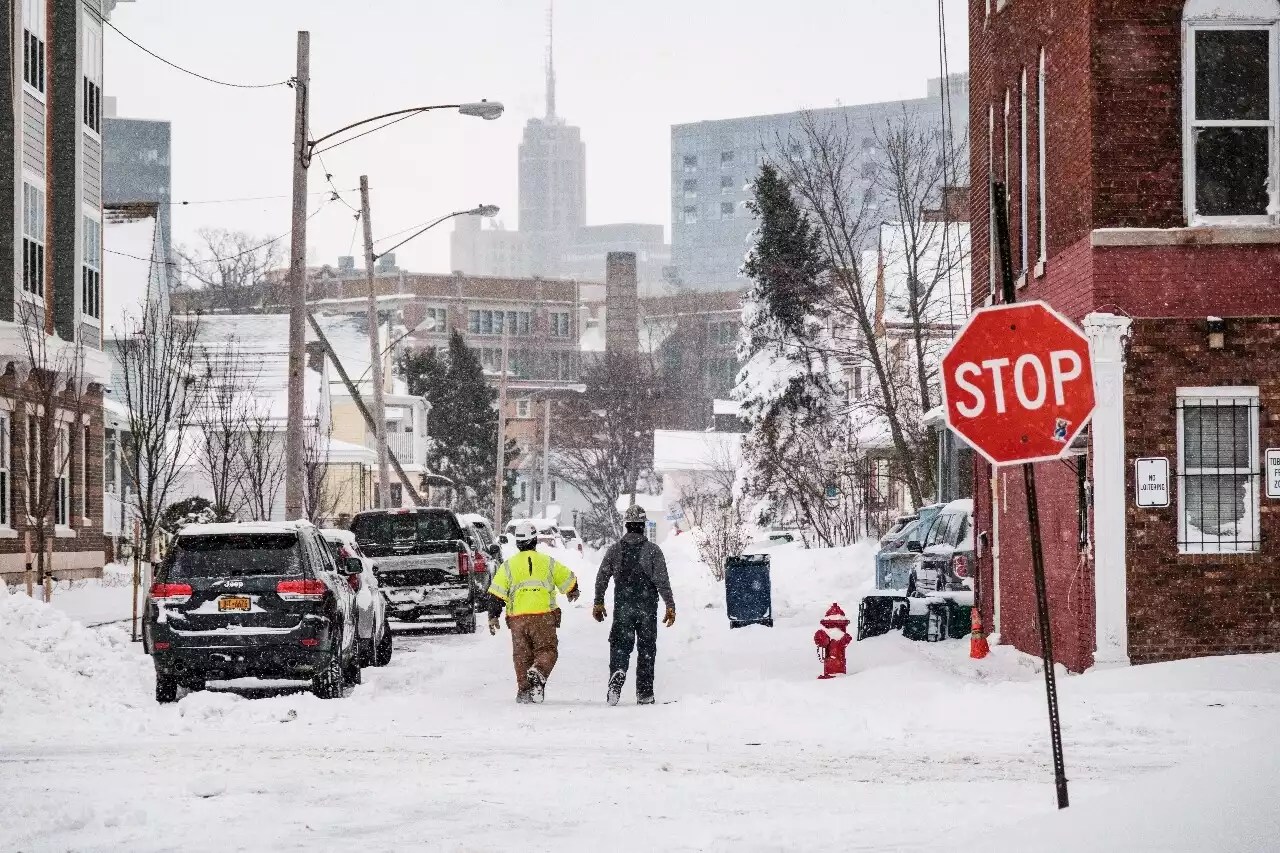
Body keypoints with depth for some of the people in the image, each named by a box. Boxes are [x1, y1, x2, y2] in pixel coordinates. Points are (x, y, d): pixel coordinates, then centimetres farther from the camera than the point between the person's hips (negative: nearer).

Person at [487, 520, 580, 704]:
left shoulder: (508, 566, 5)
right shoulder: (548, 562, 4)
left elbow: (496, 594, 2)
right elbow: (568, 580, 15)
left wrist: (493, 617, 9)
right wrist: (572, 593, 36)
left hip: (517, 618, 1)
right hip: (544, 615, -1)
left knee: (522, 655, 11)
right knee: (547, 650, 3)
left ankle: (524, 690, 8)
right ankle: (538, 673, -26)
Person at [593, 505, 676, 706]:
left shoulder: (615, 549, 3)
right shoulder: (653, 550, -4)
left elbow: (602, 578, 5)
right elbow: (662, 581, -8)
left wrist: (598, 603, 16)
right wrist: (670, 606, -5)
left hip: (622, 607, 1)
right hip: (647, 607, -1)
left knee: (620, 645, 4)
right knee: (647, 648, 8)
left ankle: (617, 673, -27)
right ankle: (644, 693, 9)